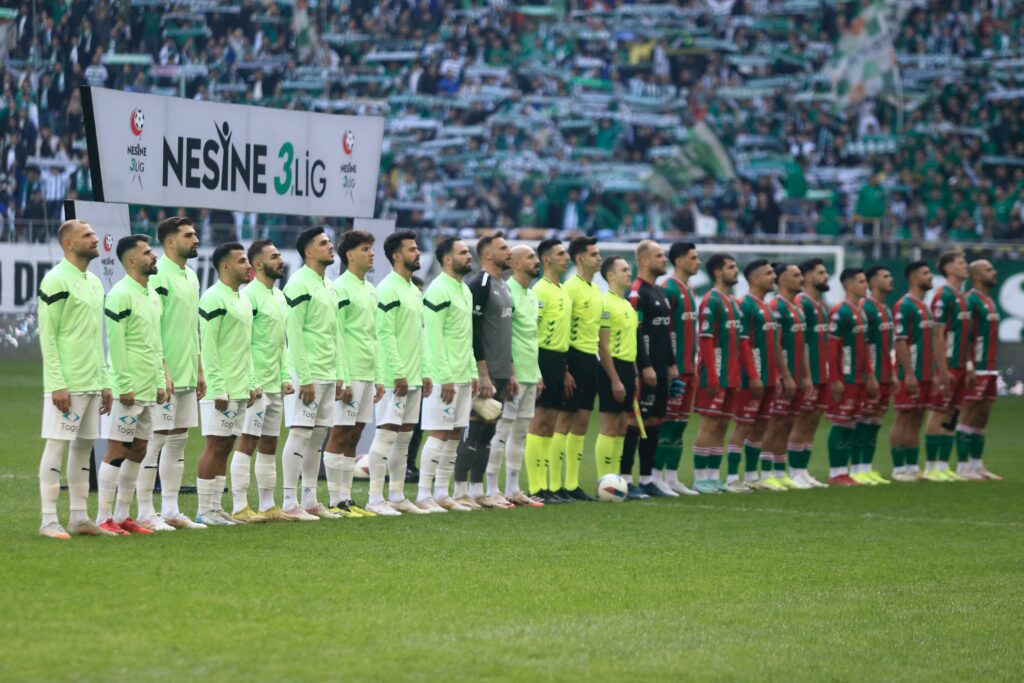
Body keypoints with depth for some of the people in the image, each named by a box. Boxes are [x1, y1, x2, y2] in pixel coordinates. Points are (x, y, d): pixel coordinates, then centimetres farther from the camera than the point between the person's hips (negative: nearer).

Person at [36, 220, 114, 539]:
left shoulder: (94, 282, 16)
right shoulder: (56, 280, -10)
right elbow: (47, 336, -13)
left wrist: (105, 381, 16)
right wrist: (57, 384, -18)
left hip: (92, 383, 8)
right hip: (66, 384, -8)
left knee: (84, 446, 9)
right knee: (57, 446, -6)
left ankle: (79, 518, 14)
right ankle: (49, 521, -4)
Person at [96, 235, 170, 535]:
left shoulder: (152, 295, 15)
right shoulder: (121, 295, -12)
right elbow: (115, 342, -16)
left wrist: (161, 380, 15)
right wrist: (125, 386, -18)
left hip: (149, 390, 9)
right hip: (129, 391, -9)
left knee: (138, 452, 10)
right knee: (117, 451, -7)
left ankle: (123, 515, 16)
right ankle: (104, 518, -4)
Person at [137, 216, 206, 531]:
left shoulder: (191, 277, 15)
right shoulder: (159, 277, -13)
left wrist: (199, 370, 18)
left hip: (187, 376, 9)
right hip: (165, 376, -9)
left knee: (178, 441, 10)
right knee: (155, 442, -6)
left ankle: (170, 510, 15)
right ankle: (145, 513, -3)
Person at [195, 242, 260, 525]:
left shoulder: (243, 301, 17)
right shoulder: (213, 299, -11)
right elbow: (208, 348, -15)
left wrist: (252, 383, 15)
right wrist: (219, 389, -18)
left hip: (240, 390, 9)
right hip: (221, 390, -9)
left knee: (225, 447, 9)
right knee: (215, 446, -7)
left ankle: (216, 508, 11)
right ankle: (205, 510, -3)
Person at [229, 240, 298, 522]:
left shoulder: (279, 297, 15)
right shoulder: (249, 295, -12)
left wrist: (285, 377, 12)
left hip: (275, 385, 9)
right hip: (255, 384, -9)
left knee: (269, 444, 11)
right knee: (248, 441, -7)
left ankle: (268, 506, 16)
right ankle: (239, 507, -5)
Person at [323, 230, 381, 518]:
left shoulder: (370, 290, 17)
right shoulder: (340, 288, -9)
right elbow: (336, 338, -13)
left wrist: (379, 378, 17)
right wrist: (344, 380, -17)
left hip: (367, 373, 8)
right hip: (350, 373, -8)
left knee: (353, 436, 9)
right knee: (340, 435, -5)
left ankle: (346, 498, 12)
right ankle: (336, 501, -3)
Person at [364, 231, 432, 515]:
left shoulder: (414, 290, 17)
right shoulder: (388, 290, -12)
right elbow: (386, 334, -17)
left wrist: (424, 373, 16)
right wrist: (399, 374, -20)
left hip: (413, 377, 9)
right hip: (394, 377, -9)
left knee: (404, 438, 10)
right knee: (386, 434, -9)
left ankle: (397, 496, 15)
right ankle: (375, 499, -8)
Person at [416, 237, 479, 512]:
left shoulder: (464, 290, 16)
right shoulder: (438, 291, -13)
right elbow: (434, 337, -17)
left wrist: (473, 372, 16)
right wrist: (446, 377, -20)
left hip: (462, 376, 9)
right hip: (444, 378, -9)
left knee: (454, 435, 9)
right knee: (439, 434, -8)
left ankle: (441, 493, 13)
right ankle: (424, 495, -5)